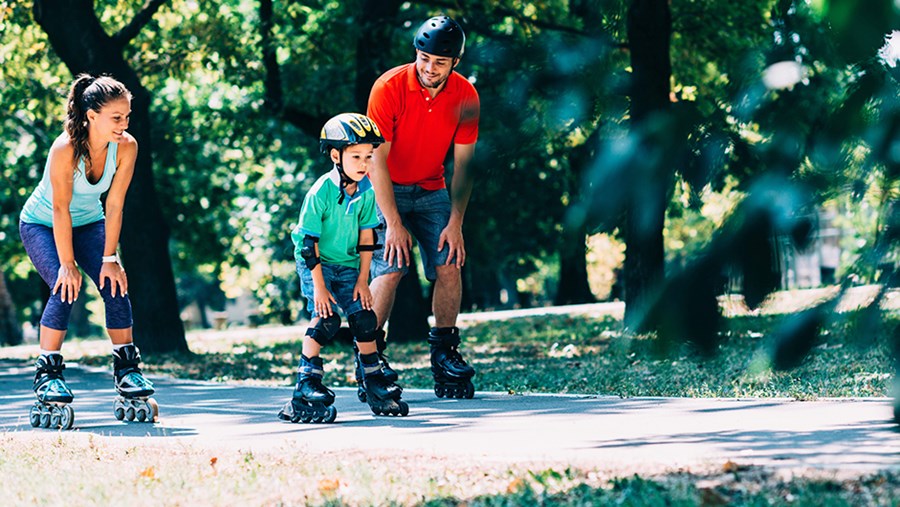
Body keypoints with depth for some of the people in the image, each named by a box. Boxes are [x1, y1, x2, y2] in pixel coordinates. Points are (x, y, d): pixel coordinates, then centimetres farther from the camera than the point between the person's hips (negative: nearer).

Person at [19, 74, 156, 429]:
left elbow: (114, 205, -16)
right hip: (41, 225, -4)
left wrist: (109, 259, -15)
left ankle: (127, 372, 2)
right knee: (65, 289, -22)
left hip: (89, 223, 4)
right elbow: (60, 209, -28)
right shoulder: (65, 149, -34)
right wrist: (67, 264, -26)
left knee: (115, 287, -11)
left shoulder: (126, 147, -22)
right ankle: (48, 375, -13)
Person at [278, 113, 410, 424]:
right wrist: (319, 285, -19)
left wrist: (362, 278, -1)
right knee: (326, 319, -20)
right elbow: (309, 241, -19)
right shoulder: (321, 192, -22)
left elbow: (366, 235, 1)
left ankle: (376, 386, 10)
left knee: (363, 316, -3)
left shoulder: (367, 191, -7)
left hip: (348, 265, 5)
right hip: (316, 264, -5)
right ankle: (306, 389, -13)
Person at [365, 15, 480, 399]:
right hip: (386, 189, -3)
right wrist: (393, 223, -23)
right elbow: (377, 160, -19)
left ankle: (445, 357, 4)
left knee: (450, 265, -11)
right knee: (390, 269, -18)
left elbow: (463, 164, -5)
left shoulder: (465, 97, -10)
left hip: (432, 191, 4)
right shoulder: (389, 88, -21)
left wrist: (455, 222, -12)